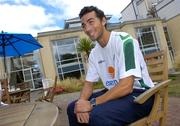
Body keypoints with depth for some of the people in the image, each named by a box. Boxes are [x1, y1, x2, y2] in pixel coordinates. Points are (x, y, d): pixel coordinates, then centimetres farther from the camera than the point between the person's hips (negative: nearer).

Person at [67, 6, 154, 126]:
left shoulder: (124, 41, -19)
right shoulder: (94, 53, 5)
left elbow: (126, 86, -27)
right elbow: (89, 83, 8)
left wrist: (92, 104, -25)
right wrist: (81, 101, -14)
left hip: (139, 94, -7)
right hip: (114, 93, 7)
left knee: (98, 116, -32)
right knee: (72, 108, 2)